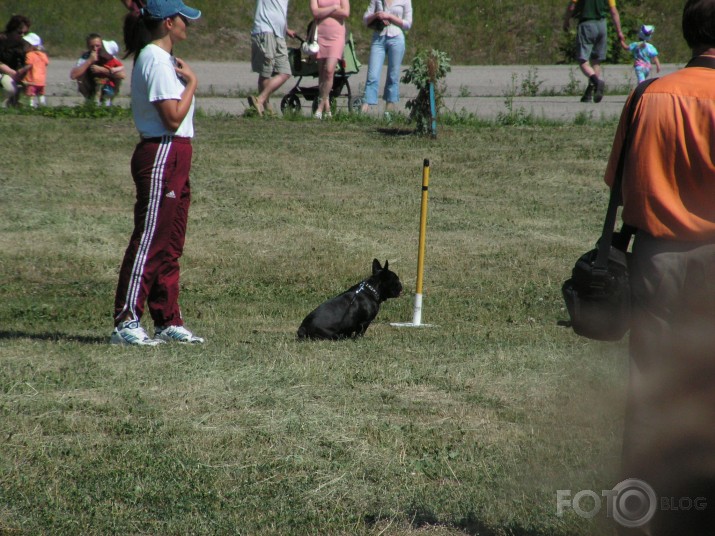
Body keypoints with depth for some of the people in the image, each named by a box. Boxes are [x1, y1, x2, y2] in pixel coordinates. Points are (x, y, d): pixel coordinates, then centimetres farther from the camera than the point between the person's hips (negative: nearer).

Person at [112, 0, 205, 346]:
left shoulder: (163, 58, 17)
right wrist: (191, 82, -11)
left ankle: (168, 322, 17)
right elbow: (173, 117, -20)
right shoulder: (156, 60, -14)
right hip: (161, 157, -11)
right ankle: (126, 323, -9)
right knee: (150, 240, -10)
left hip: (174, 158, 11)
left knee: (170, 246, 12)